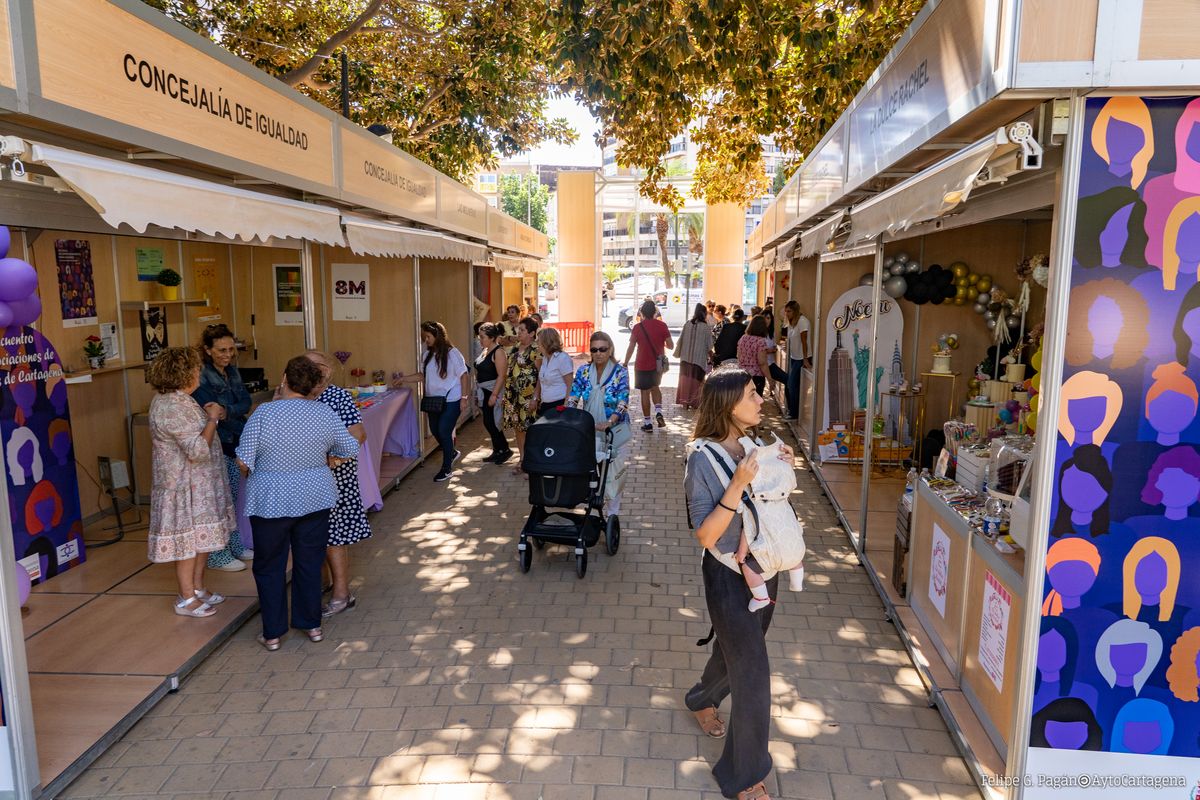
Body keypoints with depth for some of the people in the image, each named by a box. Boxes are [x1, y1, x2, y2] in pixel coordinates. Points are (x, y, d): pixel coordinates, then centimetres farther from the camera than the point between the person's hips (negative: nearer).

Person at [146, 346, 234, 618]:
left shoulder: (177, 400, 8)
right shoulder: (171, 408, -24)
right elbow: (198, 450, -28)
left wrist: (206, 415, 9)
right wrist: (212, 418, -19)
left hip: (199, 484, 10)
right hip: (184, 486, -10)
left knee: (201, 537, 17)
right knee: (189, 540, 1)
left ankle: (197, 588, 30)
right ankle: (186, 599, 14)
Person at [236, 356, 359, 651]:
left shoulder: (264, 413, -15)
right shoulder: (324, 412, -6)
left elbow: (244, 461, -13)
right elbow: (350, 450, -2)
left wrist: (249, 473, 8)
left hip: (270, 502, -2)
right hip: (314, 499, 3)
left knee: (270, 568, 12)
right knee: (310, 563, 15)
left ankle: (273, 633, 20)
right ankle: (312, 625, 25)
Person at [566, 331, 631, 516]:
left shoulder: (620, 372, -10)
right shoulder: (583, 371, -2)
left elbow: (622, 403, -18)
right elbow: (573, 398, -5)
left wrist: (609, 422, -34)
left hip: (615, 430, -2)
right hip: (589, 430, 2)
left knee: (613, 473, 4)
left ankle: (612, 513, 17)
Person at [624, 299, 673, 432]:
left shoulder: (638, 327, -10)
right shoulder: (662, 325, -5)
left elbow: (631, 348, -8)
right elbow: (670, 346, -3)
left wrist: (625, 364, 3)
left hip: (642, 365, -2)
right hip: (658, 364, 3)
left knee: (645, 392, 5)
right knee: (655, 387, 23)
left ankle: (647, 422, 8)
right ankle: (658, 412, 2)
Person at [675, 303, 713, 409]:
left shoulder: (687, 324, -3)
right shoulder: (706, 328, -11)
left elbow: (680, 341, 3)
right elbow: (709, 347, -8)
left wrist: (679, 353, 17)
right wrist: (712, 357, 6)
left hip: (685, 358, 3)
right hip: (699, 359, -3)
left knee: (685, 379, 12)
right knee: (696, 380, 8)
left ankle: (685, 401, 16)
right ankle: (694, 402, 11)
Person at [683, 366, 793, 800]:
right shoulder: (704, 458, -22)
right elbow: (706, 536, -24)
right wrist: (737, 485, -33)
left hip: (764, 566, 7)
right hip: (730, 576, -7)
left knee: (737, 649, 26)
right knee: (753, 673, 0)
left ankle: (702, 700, 57)